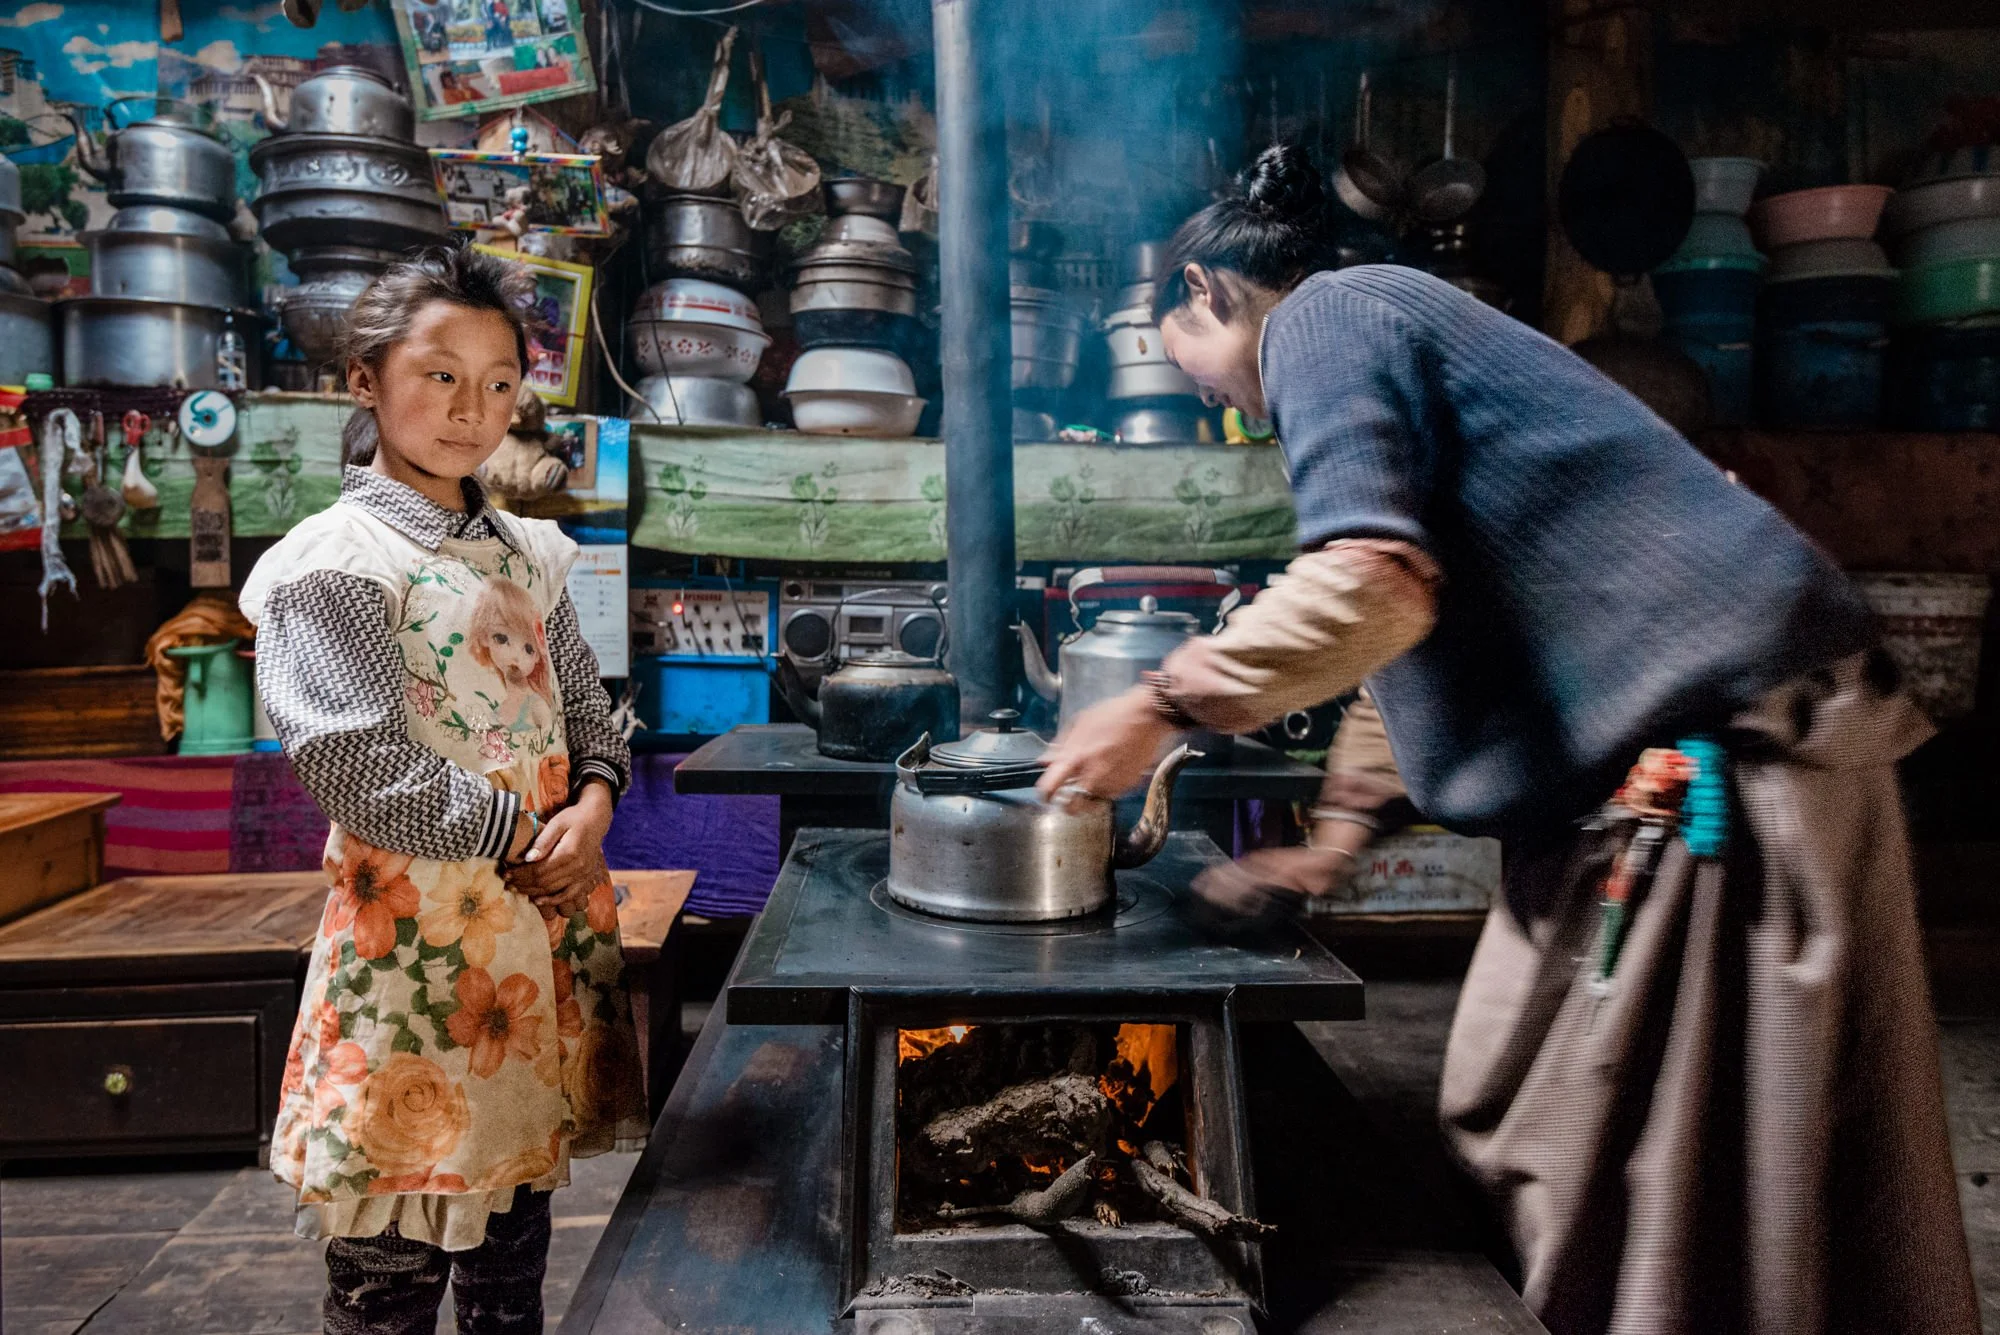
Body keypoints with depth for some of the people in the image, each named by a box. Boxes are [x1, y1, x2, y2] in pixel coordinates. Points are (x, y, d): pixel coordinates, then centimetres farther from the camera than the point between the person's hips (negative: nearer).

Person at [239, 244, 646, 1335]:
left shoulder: (523, 553, 13)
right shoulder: (334, 561, -9)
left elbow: (584, 704, 14)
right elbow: (358, 767, -17)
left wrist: (592, 807, -6)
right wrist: (524, 828, -13)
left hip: (545, 917, 7)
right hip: (416, 929, -6)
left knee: (515, 1205, 18)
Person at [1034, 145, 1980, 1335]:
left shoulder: (1318, 317, -5)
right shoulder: (1396, 318, 25)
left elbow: (1375, 587, -22)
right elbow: (1420, 638, 29)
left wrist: (1161, 706, -13)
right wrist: (1344, 830, 30)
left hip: (1715, 738, -10)